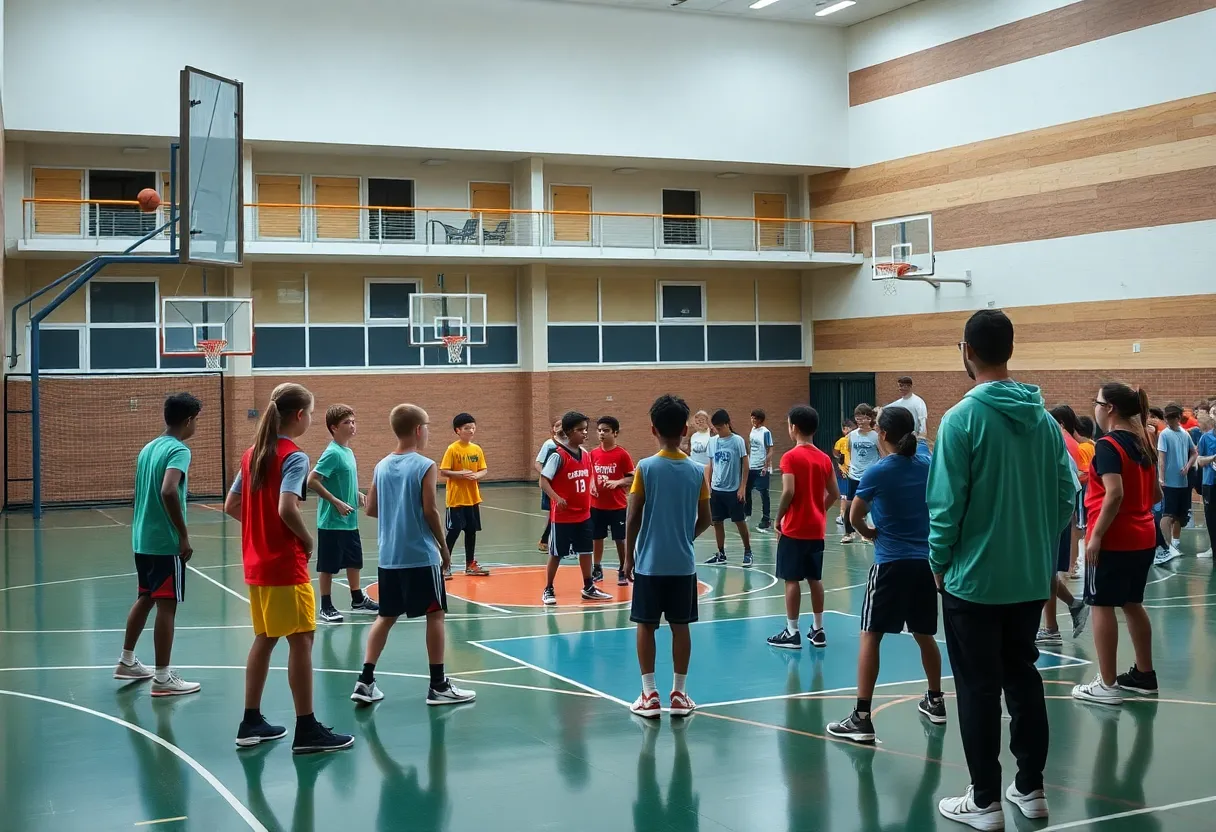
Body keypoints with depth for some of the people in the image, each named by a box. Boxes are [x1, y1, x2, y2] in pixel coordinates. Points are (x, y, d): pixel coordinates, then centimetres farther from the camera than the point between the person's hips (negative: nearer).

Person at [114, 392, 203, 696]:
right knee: (167, 606, -3)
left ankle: (126, 662, 32)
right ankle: (163, 678, 1)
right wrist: (184, 535, -22)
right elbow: (168, 491, -29)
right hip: (166, 542, -9)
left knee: (145, 598, 21)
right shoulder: (179, 450, -15)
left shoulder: (148, 448, 12)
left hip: (142, 539, 9)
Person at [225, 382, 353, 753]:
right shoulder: (294, 457, -15)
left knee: (264, 638, 17)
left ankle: (251, 722, 22)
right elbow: (287, 509, -26)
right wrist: (308, 540, -11)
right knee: (301, 640, -2)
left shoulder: (253, 454, 10)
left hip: (256, 563, 8)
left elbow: (231, 506, 12)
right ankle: (306, 730, 1)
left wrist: (263, 526, 10)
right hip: (285, 565, -8)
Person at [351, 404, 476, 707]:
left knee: (386, 616, 14)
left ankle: (366, 681, 10)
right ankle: (438, 685, 6)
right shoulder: (425, 466, -11)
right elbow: (430, 510, -14)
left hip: (388, 557, 6)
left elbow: (371, 509, 10)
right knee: (435, 614, 4)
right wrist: (444, 547, -3)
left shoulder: (381, 466, 7)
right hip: (421, 556, -6)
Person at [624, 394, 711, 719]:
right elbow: (704, 519, 4)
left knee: (646, 625, 7)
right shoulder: (696, 470, -2)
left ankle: (649, 696, 8)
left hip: (649, 562, -2)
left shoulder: (645, 467, -10)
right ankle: (679, 695, 14)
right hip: (683, 563, 2)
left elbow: (634, 517, -9)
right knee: (680, 626, 9)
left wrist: (628, 556, 2)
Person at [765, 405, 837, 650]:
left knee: (792, 579, 0)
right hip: (817, 529, 6)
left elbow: (788, 492, -20)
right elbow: (834, 493, 9)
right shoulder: (824, 458, 7)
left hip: (795, 529, -6)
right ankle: (818, 630, 17)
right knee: (815, 578, 13)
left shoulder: (791, 457, -13)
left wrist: (778, 519, -9)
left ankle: (792, 633, 3)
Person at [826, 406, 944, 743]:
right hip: (925, 560, 6)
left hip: (891, 562, -6)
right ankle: (935, 702, 34)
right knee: (924, 634, 20)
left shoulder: (878, 471, -9)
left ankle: (862, 717, -8)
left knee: (871, 636, -3)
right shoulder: (927, 464, 5)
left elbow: (855, 515, -5)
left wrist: (870, 533, 13)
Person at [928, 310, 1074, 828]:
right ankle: (1031, 789, 26)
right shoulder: (1044, 419, 1)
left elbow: (946, 503, -16)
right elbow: (1066, 496, 4)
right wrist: (1042, 548, 16)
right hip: (1031, 577, 5)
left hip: (975, 579, -5)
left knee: (979, 689, 4)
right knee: (1023, 677, 18)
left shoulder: (963, 418, -16)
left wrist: (939, 562, -2)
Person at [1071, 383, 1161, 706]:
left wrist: (1096, 534, -20)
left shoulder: (1108, 445, -15)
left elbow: (1114, 494, -24)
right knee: (1132, 604, 18)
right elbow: (1156, 494, 15)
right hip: (1142, 537, 8)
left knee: (1103, 606, -1)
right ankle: (1144, 675, 25)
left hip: (1113, 538, -8)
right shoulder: (1143, 443, 9)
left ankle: (1107, 685, 1)